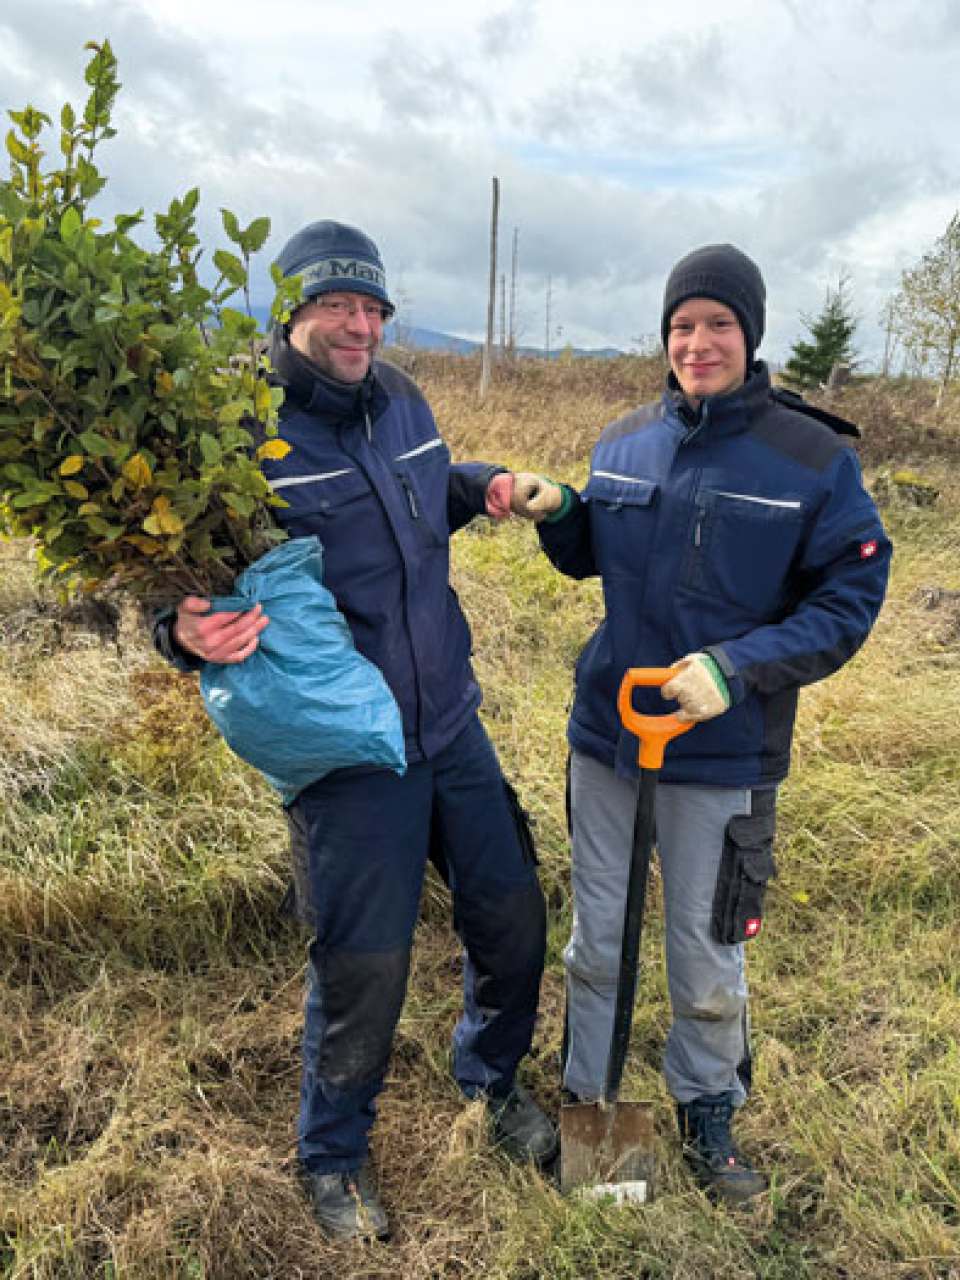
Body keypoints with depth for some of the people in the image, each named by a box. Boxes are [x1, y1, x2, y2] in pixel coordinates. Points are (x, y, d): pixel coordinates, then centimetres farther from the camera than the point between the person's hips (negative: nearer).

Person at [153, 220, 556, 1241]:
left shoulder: (399, 400, 5)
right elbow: (191, 581, -12)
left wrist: (478, 486, 2)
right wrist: (189, 633, -34)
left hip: (452, 726, 6)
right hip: (347, 755, -6)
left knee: (513, 917, 16)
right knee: (364, 968, 7)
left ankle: (492, 1079, 48)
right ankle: (333, 1156, 39)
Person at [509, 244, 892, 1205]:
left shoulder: (813, 459, -11)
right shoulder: (626, 441, 2)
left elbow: (848, 601, -11)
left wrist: (737, 667, -25)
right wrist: (558, 513, -7)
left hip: (724, 753, -3)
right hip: (605, 730, 4)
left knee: (707, 957, 14)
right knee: (595, 938, 18)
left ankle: (706, 1114, 41)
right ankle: (584, 1096, 41)